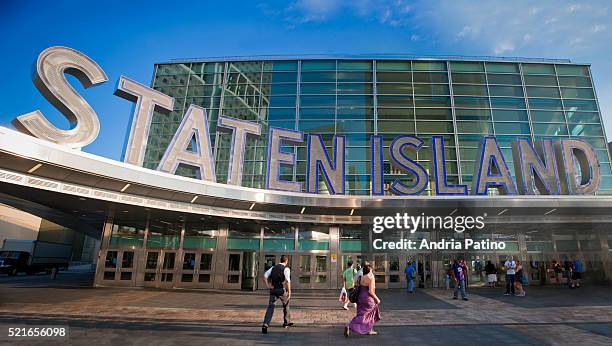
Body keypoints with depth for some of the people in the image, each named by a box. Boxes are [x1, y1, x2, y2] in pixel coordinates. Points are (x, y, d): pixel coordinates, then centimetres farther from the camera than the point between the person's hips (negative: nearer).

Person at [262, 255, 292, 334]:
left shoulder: (274, 267, 11)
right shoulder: (286, 269, -5)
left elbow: (264, 276, 2)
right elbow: (287, 281, -15)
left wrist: (268, 286, 3)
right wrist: (289, 292, -12)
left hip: (273, 290, 3)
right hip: (282, 290, -3)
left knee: (270, 307, 1)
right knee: (286, 305, 21)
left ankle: (265, 324, -17)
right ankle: (286, 322, 34)